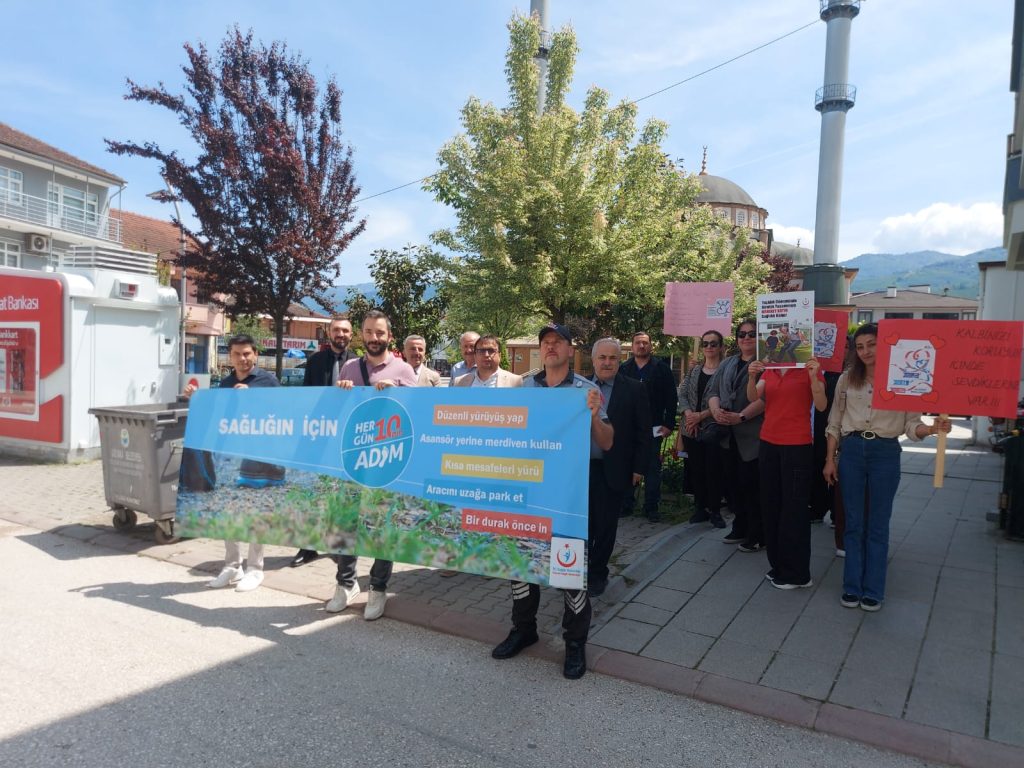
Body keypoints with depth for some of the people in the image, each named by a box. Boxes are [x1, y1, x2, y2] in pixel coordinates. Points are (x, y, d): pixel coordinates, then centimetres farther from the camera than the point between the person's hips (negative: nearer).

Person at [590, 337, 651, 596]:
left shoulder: (634, 389, -2)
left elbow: (643, 432, -1)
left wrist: (638, 468, -5)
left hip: (613, 470, -1)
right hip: (579, 467, 2)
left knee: (606, 525, 9)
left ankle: (597, 574, 26)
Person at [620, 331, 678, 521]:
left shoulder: (662, 369, 3)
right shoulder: (623, 369, 7)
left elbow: (671, 398, 1)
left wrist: (669, 424, -4)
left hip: (653, 428, -1)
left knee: (652, 469, 3)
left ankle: (651, 507, 11)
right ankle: (626, 504, 15)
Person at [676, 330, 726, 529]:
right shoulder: (694, 370, 14)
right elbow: (682, 393, 8)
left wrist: (701, 415, -13)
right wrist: (688, 413, -10)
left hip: (713, 428, -5)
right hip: (691, 429, 5)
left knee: (713, 470, -2)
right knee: (696, 470, 8)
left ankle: (715, 510, 10)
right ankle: (700, 508, 19)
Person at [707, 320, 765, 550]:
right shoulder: (727, 363, 17)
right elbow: (713, 390, 10)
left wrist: (741, 416, -23)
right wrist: (715, 410, -10)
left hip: (752, 435, -6)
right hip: (729, 435, 6)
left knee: (751, 484, -3)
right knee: (733, 482, 11)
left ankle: (756, 535, 10)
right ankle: (740, 528, 25)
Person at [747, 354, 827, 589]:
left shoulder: (810, 369, -3)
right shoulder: (768, 370, 10)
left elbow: (821, 406, -15)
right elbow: (753, 397, -6)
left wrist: (813, 377, -27)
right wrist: (751, 377, -24)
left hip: (798, 446, -5)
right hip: (768, 444, 5)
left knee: (794, 507, 1)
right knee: (770, 505, 10)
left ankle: (796, 573, 12)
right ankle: (777, 565, 24)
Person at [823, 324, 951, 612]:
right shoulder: (847, 379, 4)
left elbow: (911, 424, -3)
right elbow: (834, 423, 8)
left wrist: (934, 428, -24)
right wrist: (830, 459, 6)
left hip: (885, 453, -2)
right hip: (851, 451, 2)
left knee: (878, 524, 7)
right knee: (853, 523, 8)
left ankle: (873, 590, 18)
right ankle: (852, 587, 19)